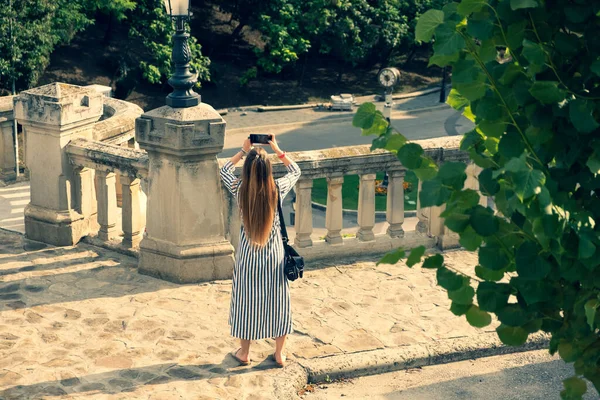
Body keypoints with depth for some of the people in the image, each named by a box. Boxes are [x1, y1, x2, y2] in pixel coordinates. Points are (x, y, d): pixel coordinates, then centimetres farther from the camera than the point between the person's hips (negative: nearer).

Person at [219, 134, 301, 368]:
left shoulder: (240, 190, -15)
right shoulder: (277, 189, -15)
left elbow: (225, 170, 8)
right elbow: (295, 171, 7)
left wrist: (243, 151, 9)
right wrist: (277, 150, 7)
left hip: (248, 253, 0)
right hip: (273, 253, 0)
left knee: (246, 301, 13)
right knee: (276, 300, 13)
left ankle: (244, 353, 24)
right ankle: (279, 354, 21)